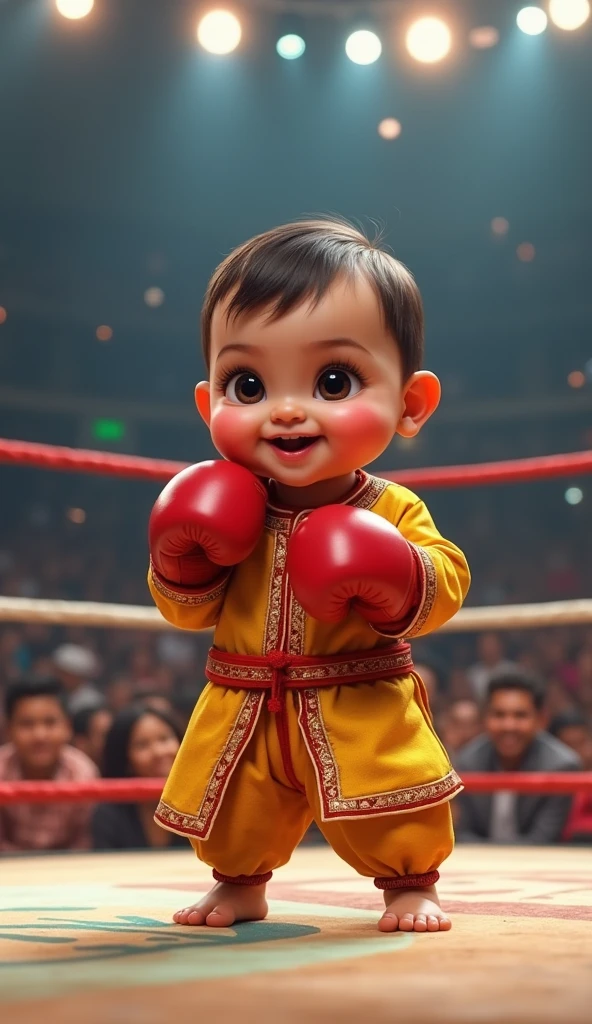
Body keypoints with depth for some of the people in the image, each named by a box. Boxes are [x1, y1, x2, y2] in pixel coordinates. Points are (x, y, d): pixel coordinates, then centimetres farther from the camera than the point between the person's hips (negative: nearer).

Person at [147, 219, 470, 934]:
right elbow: (188, 611, -1)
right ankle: (240, 883, 45)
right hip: (243, 709, 3)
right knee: (237, 815, 17)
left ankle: (411, 883, 31)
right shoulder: (220, 513, -8)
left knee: (397, 822, 3)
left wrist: (398, 578, -34)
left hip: (361, 708, -3)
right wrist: (180, 559, -21)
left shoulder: (393, 513, -15)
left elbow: (446, 587, -13)